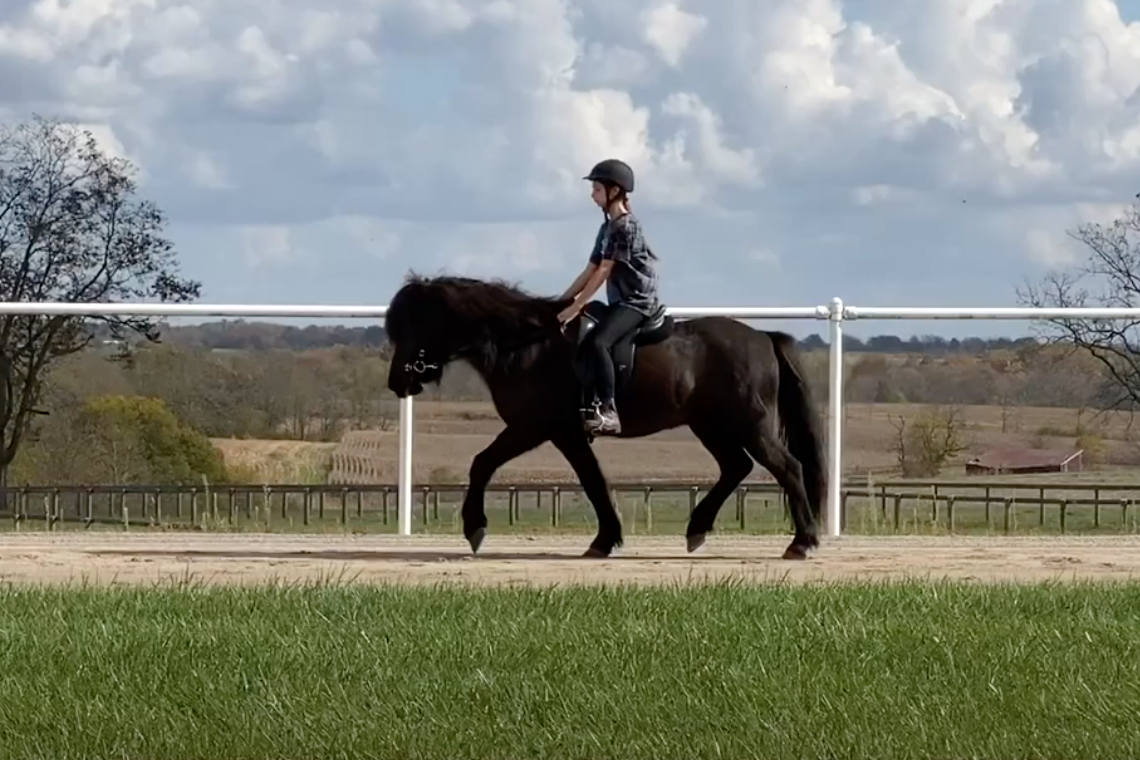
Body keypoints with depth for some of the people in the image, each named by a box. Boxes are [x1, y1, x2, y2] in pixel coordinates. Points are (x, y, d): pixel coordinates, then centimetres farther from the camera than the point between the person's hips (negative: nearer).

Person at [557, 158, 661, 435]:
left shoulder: (626, 226, -13)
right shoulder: (607, 228, 16)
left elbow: (603, 272, -17)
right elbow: (589, 271, 18)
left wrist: (575, 307, -20)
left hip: (636, 301, -10)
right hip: (619, 302, 10)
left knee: (598, 342, -31)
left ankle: (607, 410, -34)